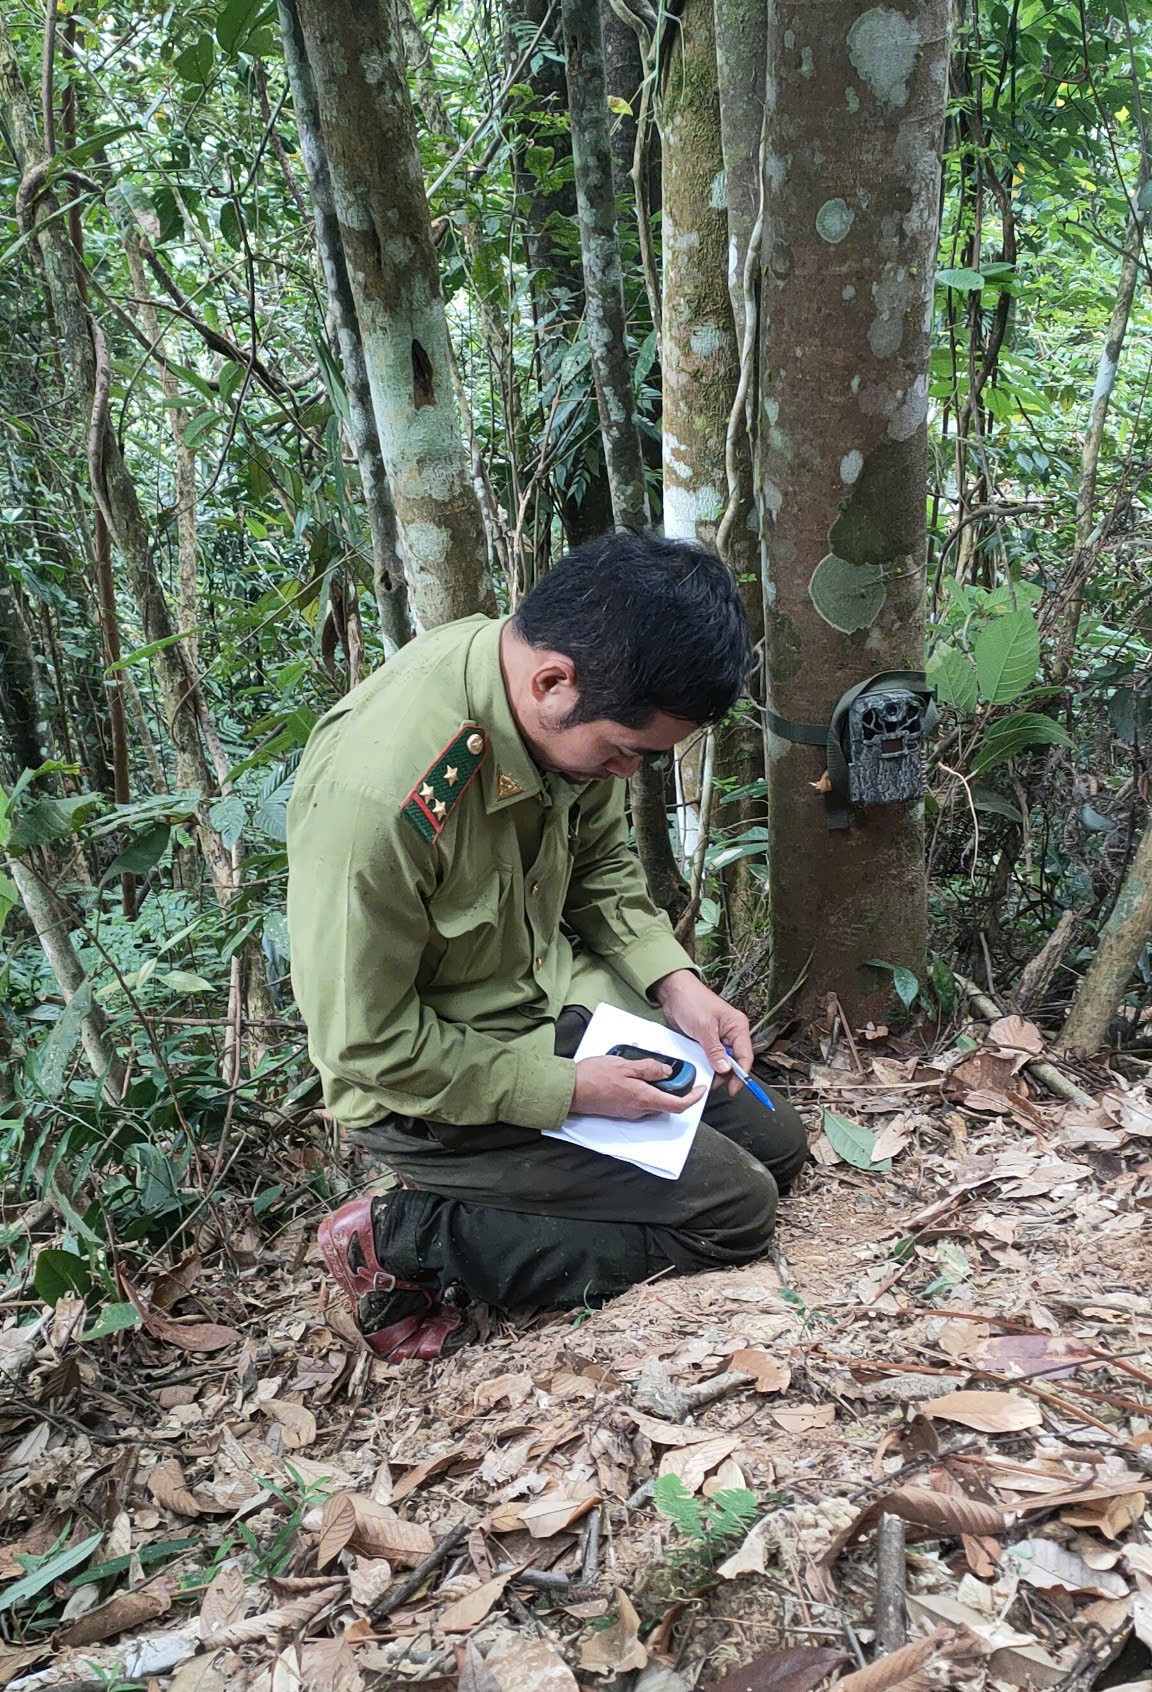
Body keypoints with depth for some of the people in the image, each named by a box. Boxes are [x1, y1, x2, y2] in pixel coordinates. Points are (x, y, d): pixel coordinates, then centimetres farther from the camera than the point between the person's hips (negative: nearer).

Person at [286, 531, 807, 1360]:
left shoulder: (570, 711, -12)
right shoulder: (378, 794, -36)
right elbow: (368, 1045, -25)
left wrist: (675, 980, -7)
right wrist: (568, 1090, -21)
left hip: (559, 999, 8)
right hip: (428, 1080, -8)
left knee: (773, 1142, 13)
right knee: (734, 1211, -9)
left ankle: (496, 1197, 10)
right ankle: (409, 1242, -4)